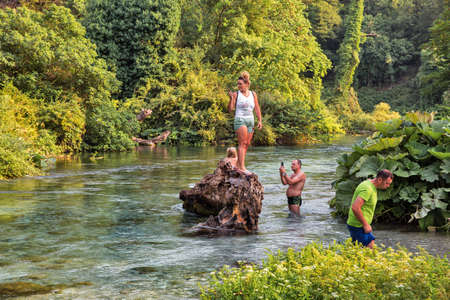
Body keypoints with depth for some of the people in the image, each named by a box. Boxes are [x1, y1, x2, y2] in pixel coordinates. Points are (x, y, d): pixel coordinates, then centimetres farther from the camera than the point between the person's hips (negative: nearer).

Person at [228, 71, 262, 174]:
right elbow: (230, 109, -3)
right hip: (240, 119, -5)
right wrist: (231, 98, -15)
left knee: (247, 144, 5)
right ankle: (242, 167, -20)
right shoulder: (236, 94, -1)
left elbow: (257, 108, 14)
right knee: (242, 143, -15)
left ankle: (238, 165, 13)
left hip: (250, 120, 5)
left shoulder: (253, 94, 10)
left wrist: (260, 120, 8)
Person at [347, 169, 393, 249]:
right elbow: (355, 208, -30)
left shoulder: (371, 186, 12)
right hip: (358, 226, -10)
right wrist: (365, 224, -21)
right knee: (370, 248, -11)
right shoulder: (367, 189, -20)